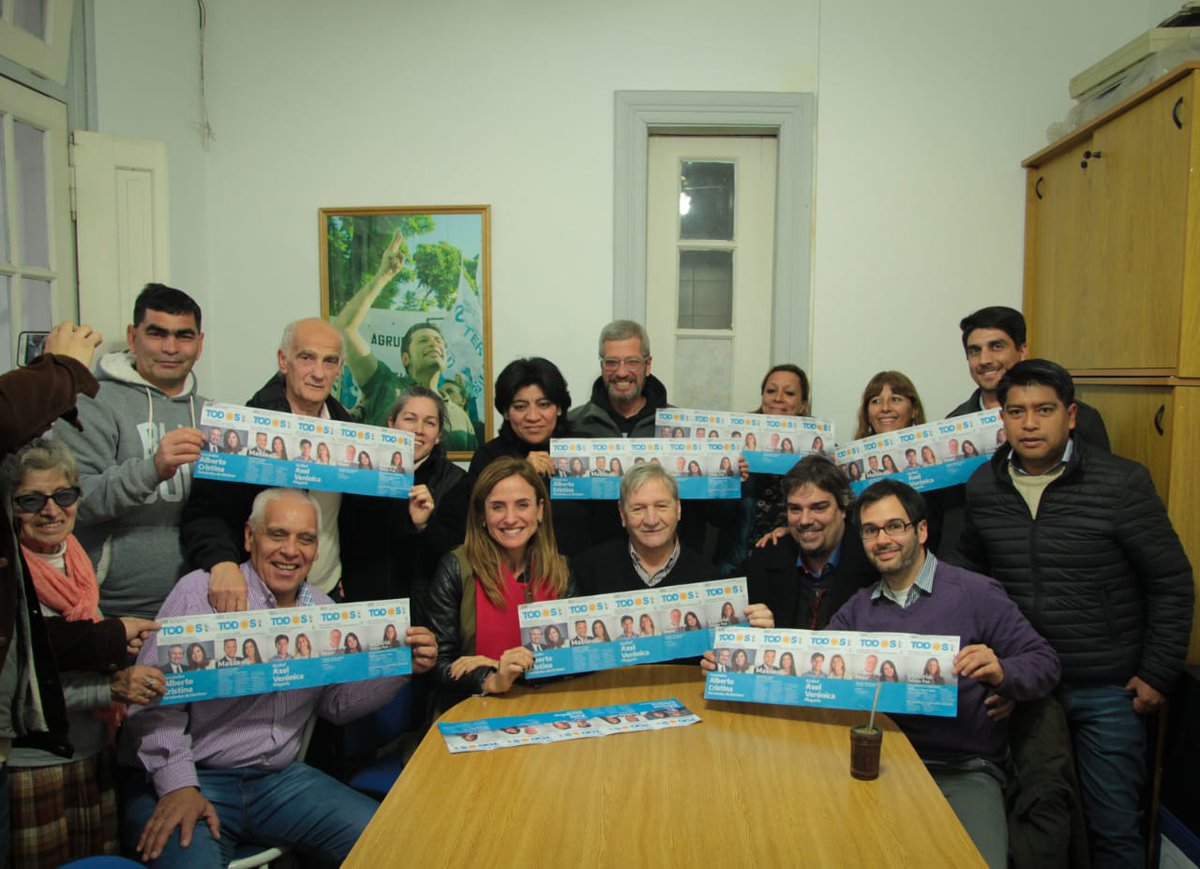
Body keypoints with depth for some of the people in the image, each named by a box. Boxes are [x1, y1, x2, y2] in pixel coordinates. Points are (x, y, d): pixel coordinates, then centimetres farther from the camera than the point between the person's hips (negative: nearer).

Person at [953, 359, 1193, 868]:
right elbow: (968, 567, 15)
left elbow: (1172, 583, -5)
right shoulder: (983, 486, 0)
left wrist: (1158, 675, -5)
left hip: (1106, 691, -3)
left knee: (1113, 827, 9)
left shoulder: (1122, 483, -11)